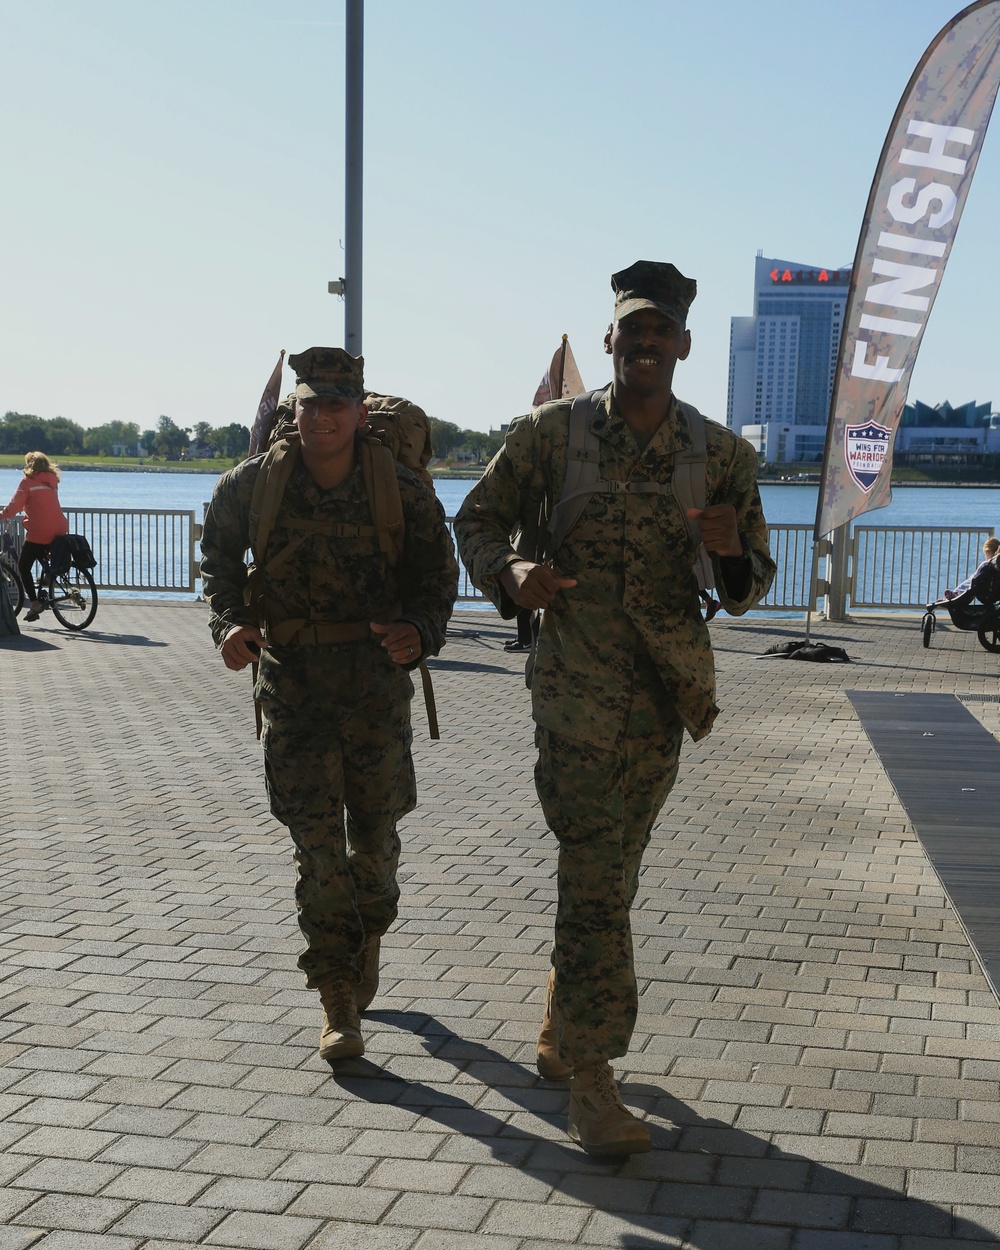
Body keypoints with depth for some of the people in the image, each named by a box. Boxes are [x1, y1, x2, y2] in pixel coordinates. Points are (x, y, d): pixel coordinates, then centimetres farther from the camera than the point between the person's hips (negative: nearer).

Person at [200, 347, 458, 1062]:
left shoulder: (402, 492, -7)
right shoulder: (253, 485, -4)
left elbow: (438, 575, 1)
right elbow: (220, 559, 12)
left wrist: (419, 633, -19)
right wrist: (230, 623, -6)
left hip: (376, 678, 0)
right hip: (290, 678, 0)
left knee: (374, 828, 10)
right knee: (316, 838, -5)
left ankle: (367, 938, 41)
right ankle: (339, 1006, -1)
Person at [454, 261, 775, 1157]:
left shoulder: (722, 456, 4)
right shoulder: (551, 433, -2)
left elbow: (753, 585, 9)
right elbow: (477, 520, 7)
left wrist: (733, 553, -16)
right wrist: (510, 573, -15)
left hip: (664, 699, 4)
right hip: (577, 687, -4)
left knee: (610, 873, 15)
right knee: (596, 876, -8)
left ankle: (560, 1034, 34)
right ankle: (591, 1082, -2)